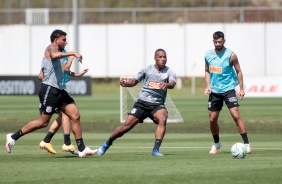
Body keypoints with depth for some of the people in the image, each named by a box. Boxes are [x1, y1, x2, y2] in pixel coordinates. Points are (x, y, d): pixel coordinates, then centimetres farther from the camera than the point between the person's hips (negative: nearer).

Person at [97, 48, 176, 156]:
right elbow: (134, 81, 12)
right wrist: (126, 83, -10)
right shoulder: (147, 70, 3)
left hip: (157, 105, 0)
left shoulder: (169, 72, 1)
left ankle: (156, 149, -32)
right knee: (126, 126, -3)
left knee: (162, 119, -32)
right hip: (142, 103, 0)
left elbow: (172, 84, -19)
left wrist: (167, 85, -43)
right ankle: (107, 143, 20)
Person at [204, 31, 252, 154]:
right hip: (214, 91, 4)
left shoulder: (231, 55, -9)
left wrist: (241, 88, -5)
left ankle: (246, 144, -14)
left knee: (236, 115, -16)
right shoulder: (208, 55, 3)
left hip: (228, 89, -4)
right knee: (212, 119, 5)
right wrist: (208, 85, 1)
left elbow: (238, 71, -2)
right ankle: (216, 144, 27)